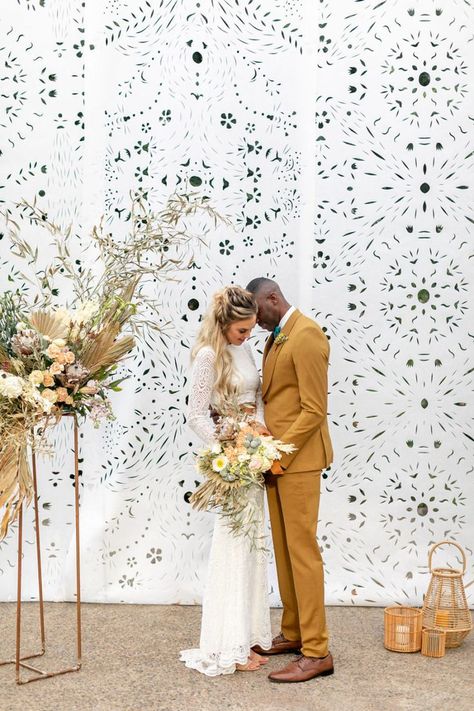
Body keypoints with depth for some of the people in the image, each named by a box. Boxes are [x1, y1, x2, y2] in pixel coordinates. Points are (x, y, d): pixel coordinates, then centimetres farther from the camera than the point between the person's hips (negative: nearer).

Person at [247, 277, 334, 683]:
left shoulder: (306, 335, -14)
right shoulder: (275, 339, 15)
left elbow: (314, 409, -18)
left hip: (298, 458, -9)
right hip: (275, 457, 9)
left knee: (302, 551, -5)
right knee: (283, 550, 14)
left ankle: (317, 652, 1)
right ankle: (292, 633, 25)